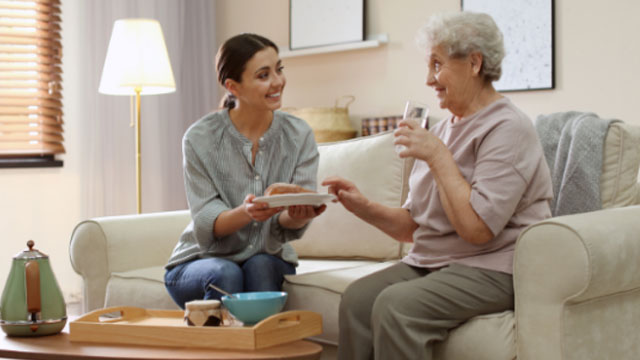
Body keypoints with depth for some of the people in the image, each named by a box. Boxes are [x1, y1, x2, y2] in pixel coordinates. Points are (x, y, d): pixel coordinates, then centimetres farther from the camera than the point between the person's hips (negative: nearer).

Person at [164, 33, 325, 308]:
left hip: (269, 260, 2)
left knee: (260, 266, -30)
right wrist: (246, 212, -37)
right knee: (226, 274, -32)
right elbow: (206, 224, -15)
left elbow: (288, 225, -10)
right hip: (200, 261, -2)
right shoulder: (200, 138, -12)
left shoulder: (298, 135, -5)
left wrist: (299, 216, -36)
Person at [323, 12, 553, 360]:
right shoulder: (442, 129, 16)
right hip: (429, 262, 7)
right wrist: (363, 206, 0)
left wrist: (438, 156, -15)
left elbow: (477, 228, -21)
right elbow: (411, 226, 17)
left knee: (395, 305, -30)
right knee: (357, 297, -19)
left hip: (491, 271, -7)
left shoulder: (507, 128, -10)